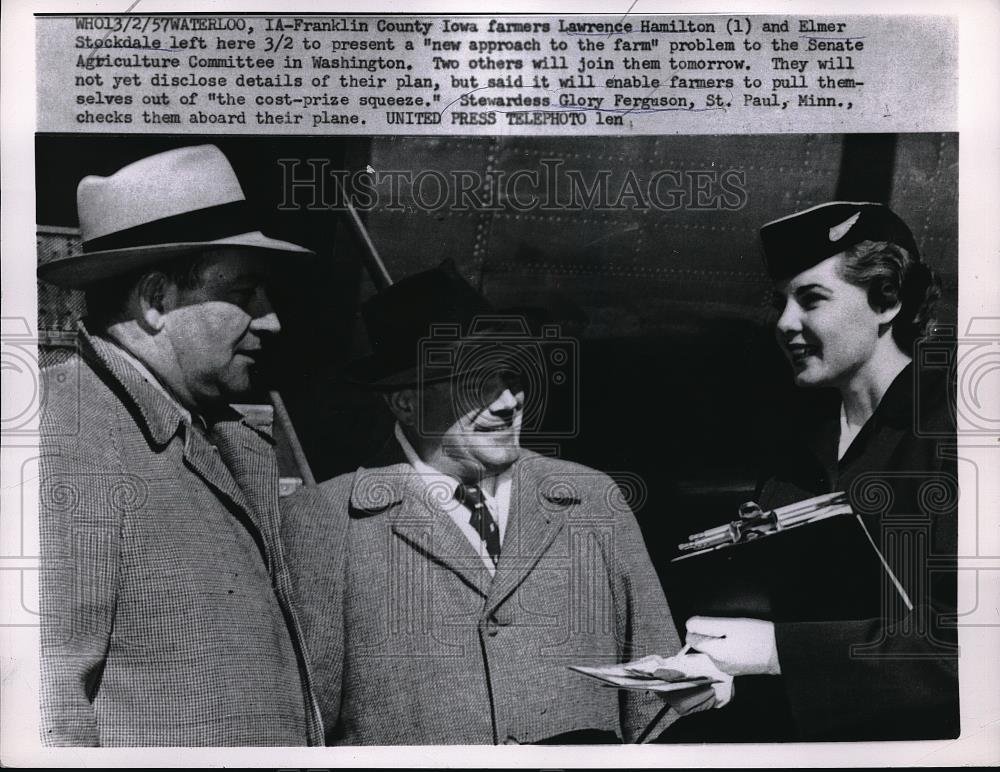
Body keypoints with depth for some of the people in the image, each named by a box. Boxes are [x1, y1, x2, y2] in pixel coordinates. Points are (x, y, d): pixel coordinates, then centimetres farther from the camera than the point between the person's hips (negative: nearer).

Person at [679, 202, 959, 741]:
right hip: (785, 728, 4)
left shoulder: (947, 431, -7)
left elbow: (951, 638, -16)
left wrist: (778, 650, -20)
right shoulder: (798, 448, 11)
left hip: (912, 732, -4)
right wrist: (714, 669, -6)